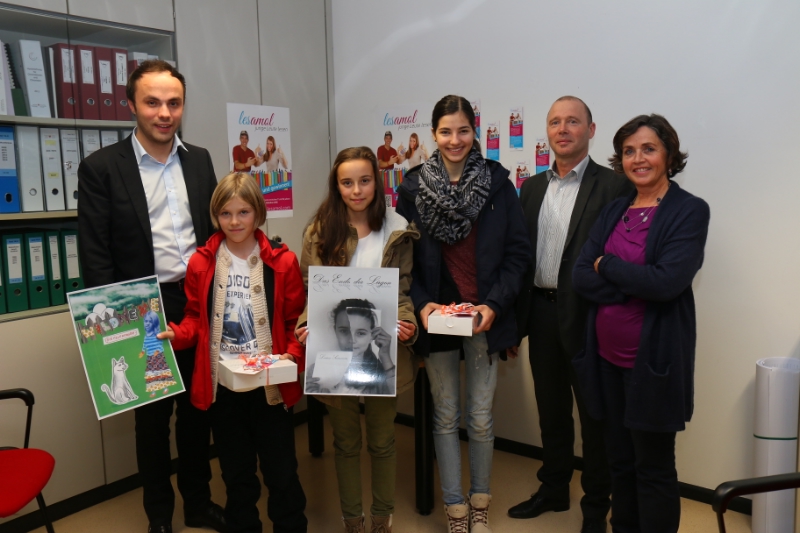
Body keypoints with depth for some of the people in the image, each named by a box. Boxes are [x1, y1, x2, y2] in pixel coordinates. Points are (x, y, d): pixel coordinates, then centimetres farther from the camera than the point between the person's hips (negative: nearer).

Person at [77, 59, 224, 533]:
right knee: (152, 416, 12)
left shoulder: (200, 160, 6)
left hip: (202, 307, 4)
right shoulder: (101, 168, -7)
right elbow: (95, 256, -8)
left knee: (198, 408, 16)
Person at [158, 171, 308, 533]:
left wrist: (292, 356, -17)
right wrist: (175, 334, -11)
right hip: (222, 384, 2)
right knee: (236, 472, 18)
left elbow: (296, 321, -1)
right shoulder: (201, 263, -1)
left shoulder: (282, 262, -6)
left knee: (281, 472, 8)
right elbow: (196, 318, 8)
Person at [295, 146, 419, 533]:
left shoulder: (396, 230, -1)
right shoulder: (319, 231, -2)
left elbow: (401, 290, 0)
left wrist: (406, 323, -18)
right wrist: (308, 325, -19)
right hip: (336, 352, 0)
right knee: (346, 441, 16)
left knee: (382, 440, 15)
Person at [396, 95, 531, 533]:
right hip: (435, 316, 1)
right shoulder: (413, 188, -2)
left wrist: (495, 304, -13)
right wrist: (421, 304, -13)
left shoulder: (497, 182, -4)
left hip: (484, 316, 0)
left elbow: (517, 252, -3)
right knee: (445, 416, 12)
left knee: (481, 417, 10)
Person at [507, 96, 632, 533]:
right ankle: (553, 489, 36)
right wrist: (515, 316, 7)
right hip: (541, 313, 5)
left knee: (593, 414, 9)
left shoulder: (613, 186, -8)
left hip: (586, 316, -5)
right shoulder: (532, 187, 10)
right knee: (551, 409, 18)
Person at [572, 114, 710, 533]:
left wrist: (605, 265, -10)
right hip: (608, 356, 6)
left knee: (653, 467, 7)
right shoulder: (614, 211, 9)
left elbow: (667, 281, -22)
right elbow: (581, 278, -1)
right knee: (620, 462, 17)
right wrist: (637, 283, -15)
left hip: (652, 359, -5)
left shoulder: (690, 211, -7)